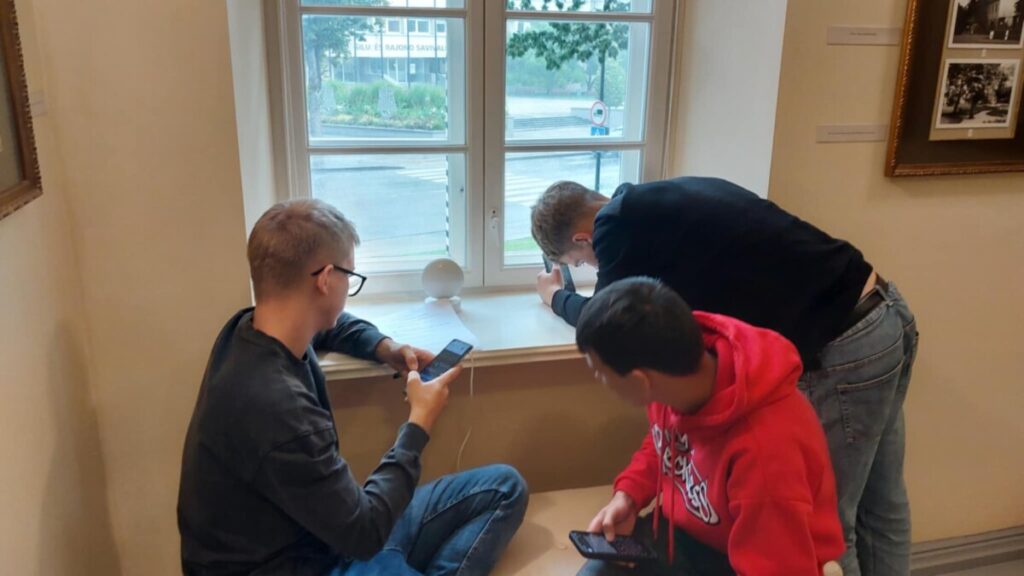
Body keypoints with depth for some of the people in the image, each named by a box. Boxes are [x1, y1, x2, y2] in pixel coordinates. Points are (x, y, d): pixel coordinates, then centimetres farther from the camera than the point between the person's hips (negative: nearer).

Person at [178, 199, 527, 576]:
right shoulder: (276, 407, -32)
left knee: (504, 487, 5)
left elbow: (329, 326, 21)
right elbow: (365, 533, -21)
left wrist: (386, 348, 2)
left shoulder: (250, 328, -5)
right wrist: (420, 423, -10)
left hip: (320, 533, 9)